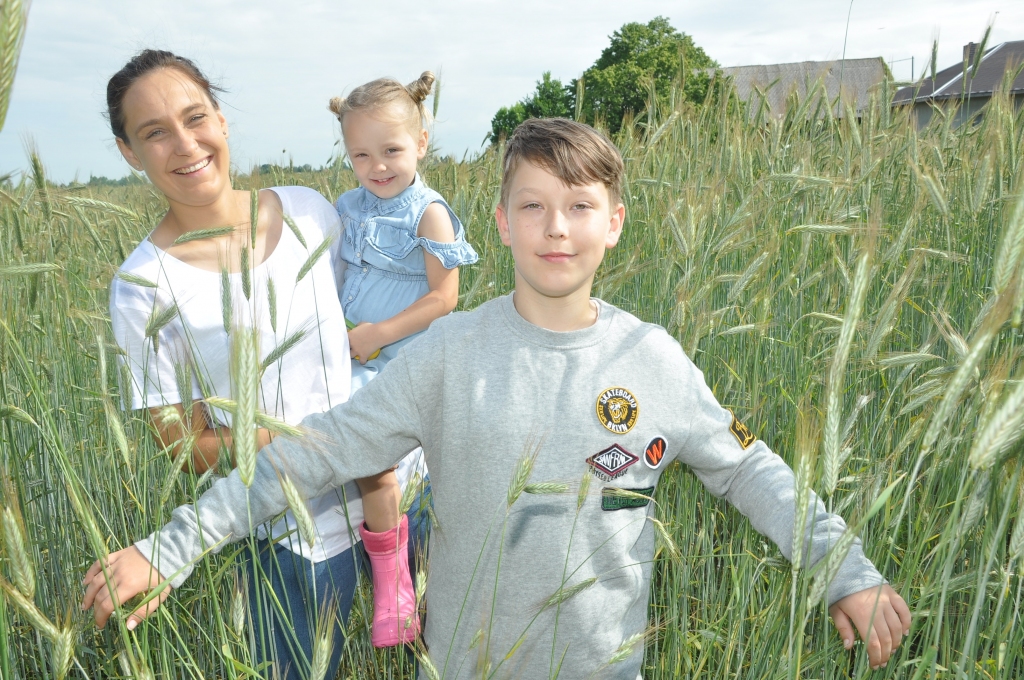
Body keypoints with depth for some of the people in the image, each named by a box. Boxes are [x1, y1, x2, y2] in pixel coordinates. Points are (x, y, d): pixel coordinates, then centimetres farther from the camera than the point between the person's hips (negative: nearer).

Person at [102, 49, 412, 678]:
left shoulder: (309, 211, -5)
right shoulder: (144, 288, -14)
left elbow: (362, 337, 4)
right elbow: (188, 447, -9)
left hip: (397, 487, 3)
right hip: (294, 536, -3)